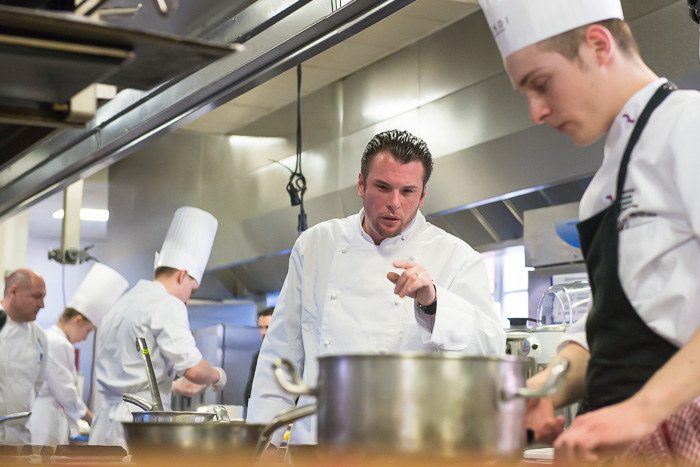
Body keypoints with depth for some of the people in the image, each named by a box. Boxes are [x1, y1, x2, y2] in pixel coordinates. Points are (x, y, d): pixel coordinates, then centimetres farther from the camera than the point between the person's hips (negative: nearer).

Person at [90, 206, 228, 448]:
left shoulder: (122, 304, 21)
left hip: (108, 418, 9)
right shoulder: (168, 305, -7)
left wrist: (177, 385, 32)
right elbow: (193, 368, -16)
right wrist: (217, 376, 5)